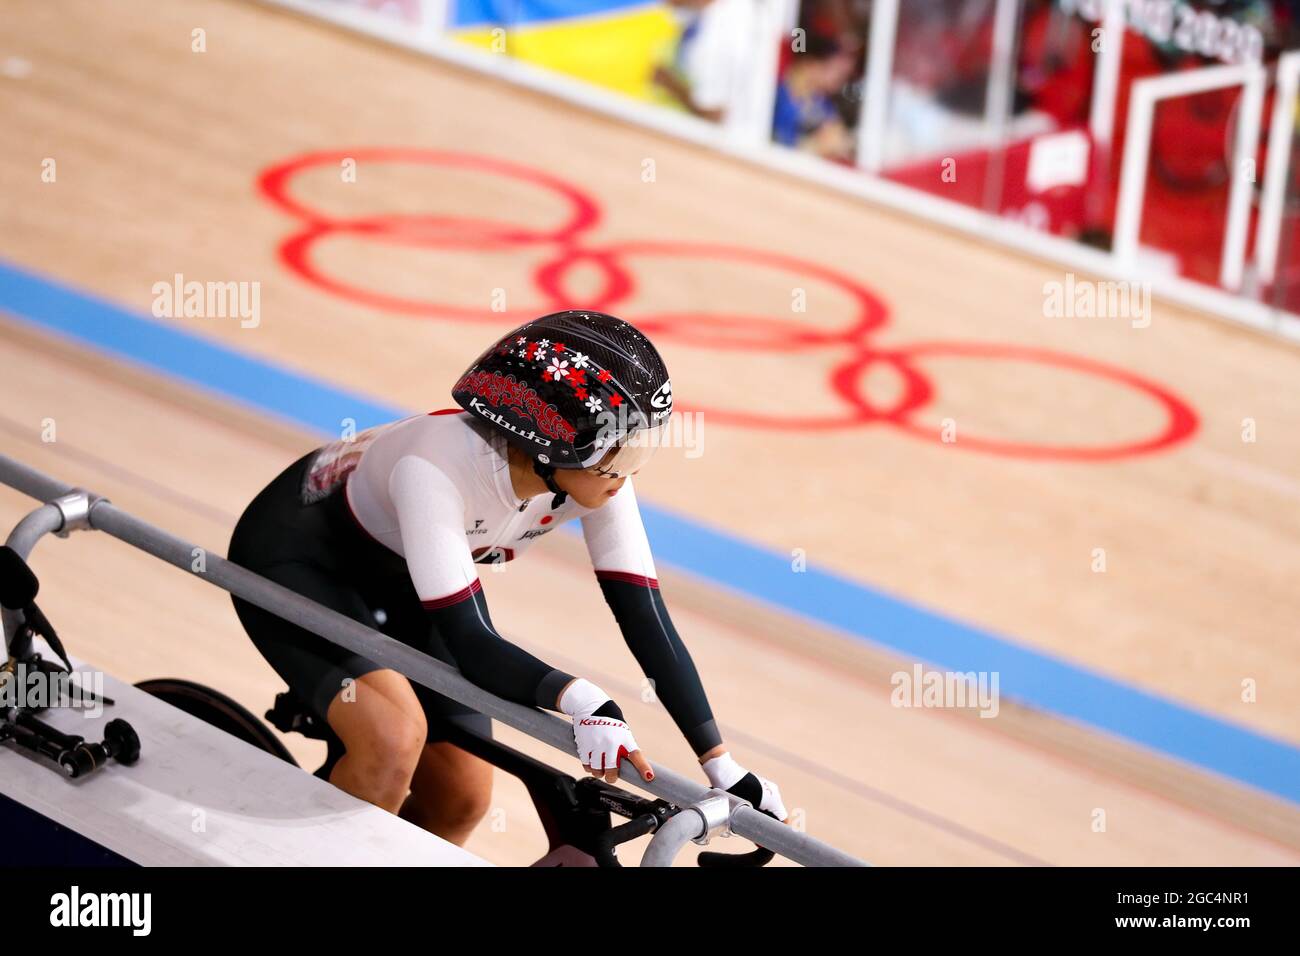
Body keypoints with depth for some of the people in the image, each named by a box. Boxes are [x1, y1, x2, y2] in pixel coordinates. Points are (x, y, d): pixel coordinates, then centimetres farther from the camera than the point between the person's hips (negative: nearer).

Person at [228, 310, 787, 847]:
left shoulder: (596, 474, -22)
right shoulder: (436, 469, -40)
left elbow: (647, 621, -19)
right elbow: (470, 643, -40)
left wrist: (723, 769, -21)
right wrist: (580, 701, -55)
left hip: (394, 579, 7)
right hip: (295, 560, -7)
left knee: (461, 799, -1)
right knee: (395, 739, -30)